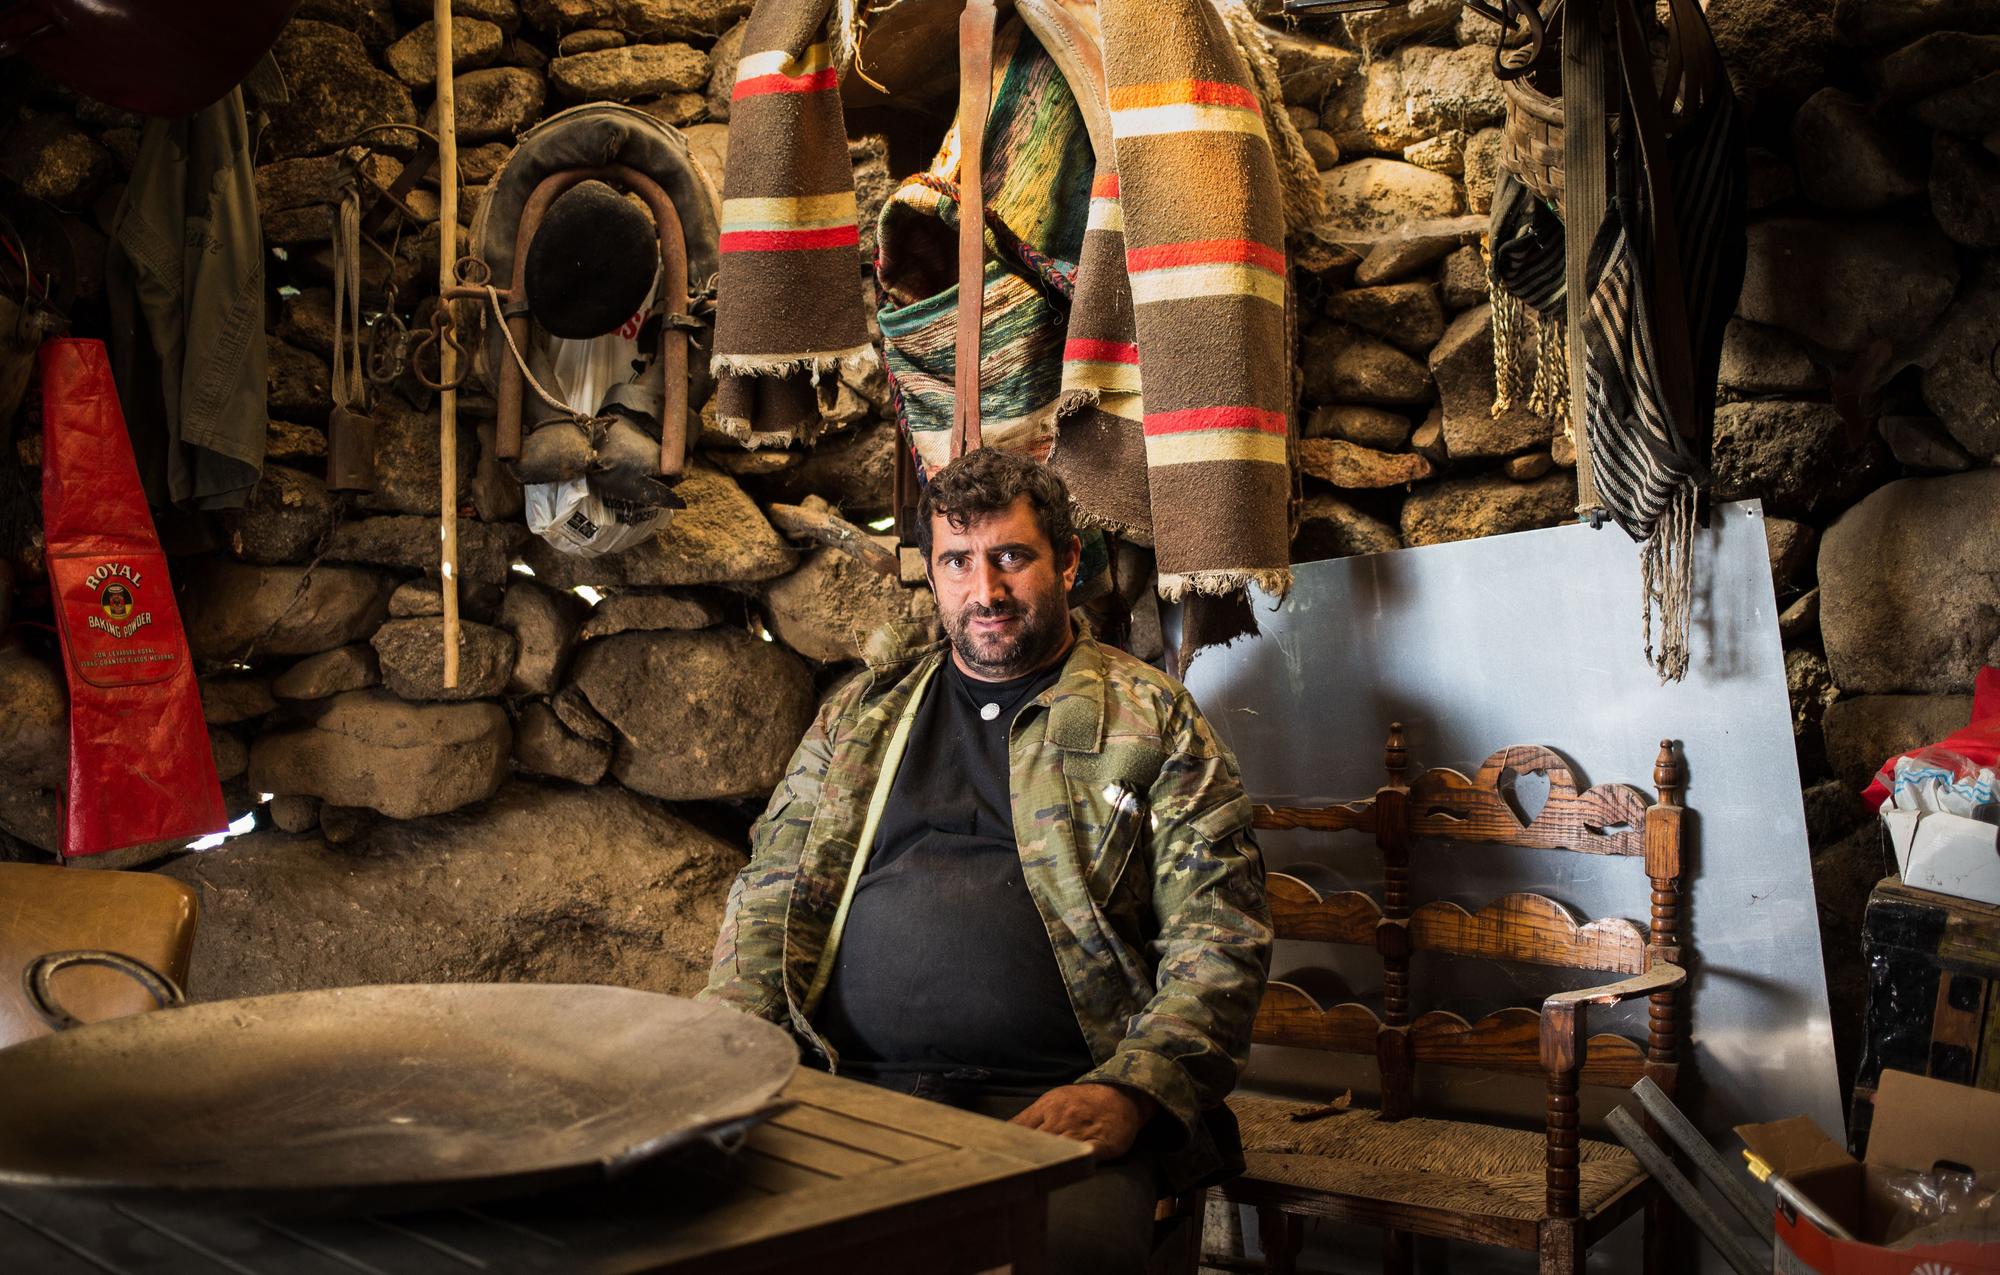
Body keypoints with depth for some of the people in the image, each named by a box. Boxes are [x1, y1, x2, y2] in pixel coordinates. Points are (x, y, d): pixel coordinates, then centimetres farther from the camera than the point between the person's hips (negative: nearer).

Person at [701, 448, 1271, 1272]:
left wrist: (1128, 1088, -13)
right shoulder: (860, 711, 21)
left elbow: (1219, 940, 2)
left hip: (1050, 1102, -2)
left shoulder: (1151, 720, 10)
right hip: (849, 1085, 3)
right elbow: (772, 892, 18)